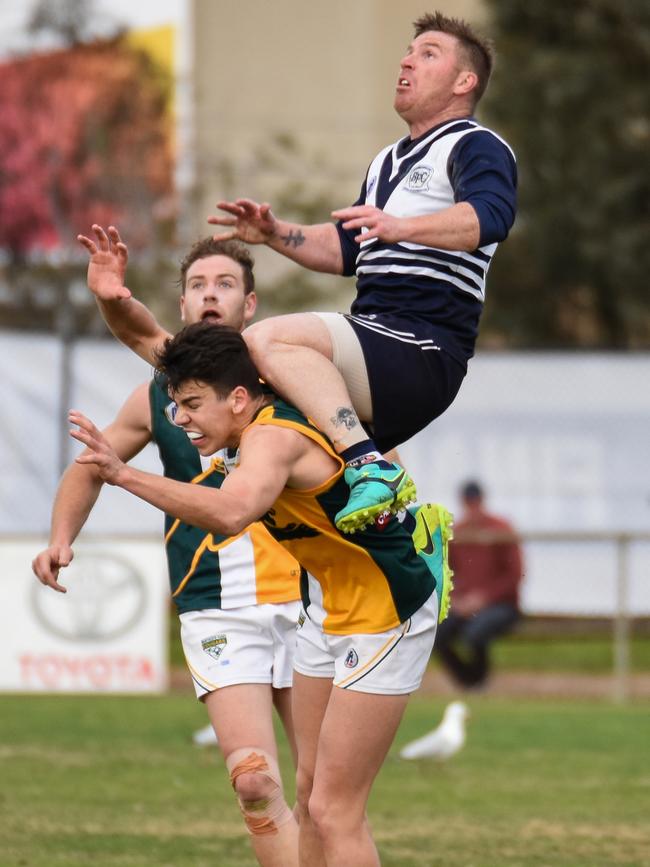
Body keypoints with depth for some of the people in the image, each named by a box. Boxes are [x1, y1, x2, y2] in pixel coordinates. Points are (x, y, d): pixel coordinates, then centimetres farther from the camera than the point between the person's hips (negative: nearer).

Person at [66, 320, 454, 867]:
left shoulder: (272, 438, -30)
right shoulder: (272, 415, -3)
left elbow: (232, 513, -52)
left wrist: (126, 475, -53)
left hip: (386, 612, -10)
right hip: (331, 603, 10)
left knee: (334, 809, -10)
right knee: (310, 791, 13)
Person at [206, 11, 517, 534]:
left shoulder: (475, 148, -1)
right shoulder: (388, 162, 29)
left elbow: (491, 216, -23)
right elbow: (345, 250, 34)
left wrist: (402, 227, -39)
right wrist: (275, 235, 16)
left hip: (423, 353, -10)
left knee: (269, 340, -29)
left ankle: (371, 468, -35)